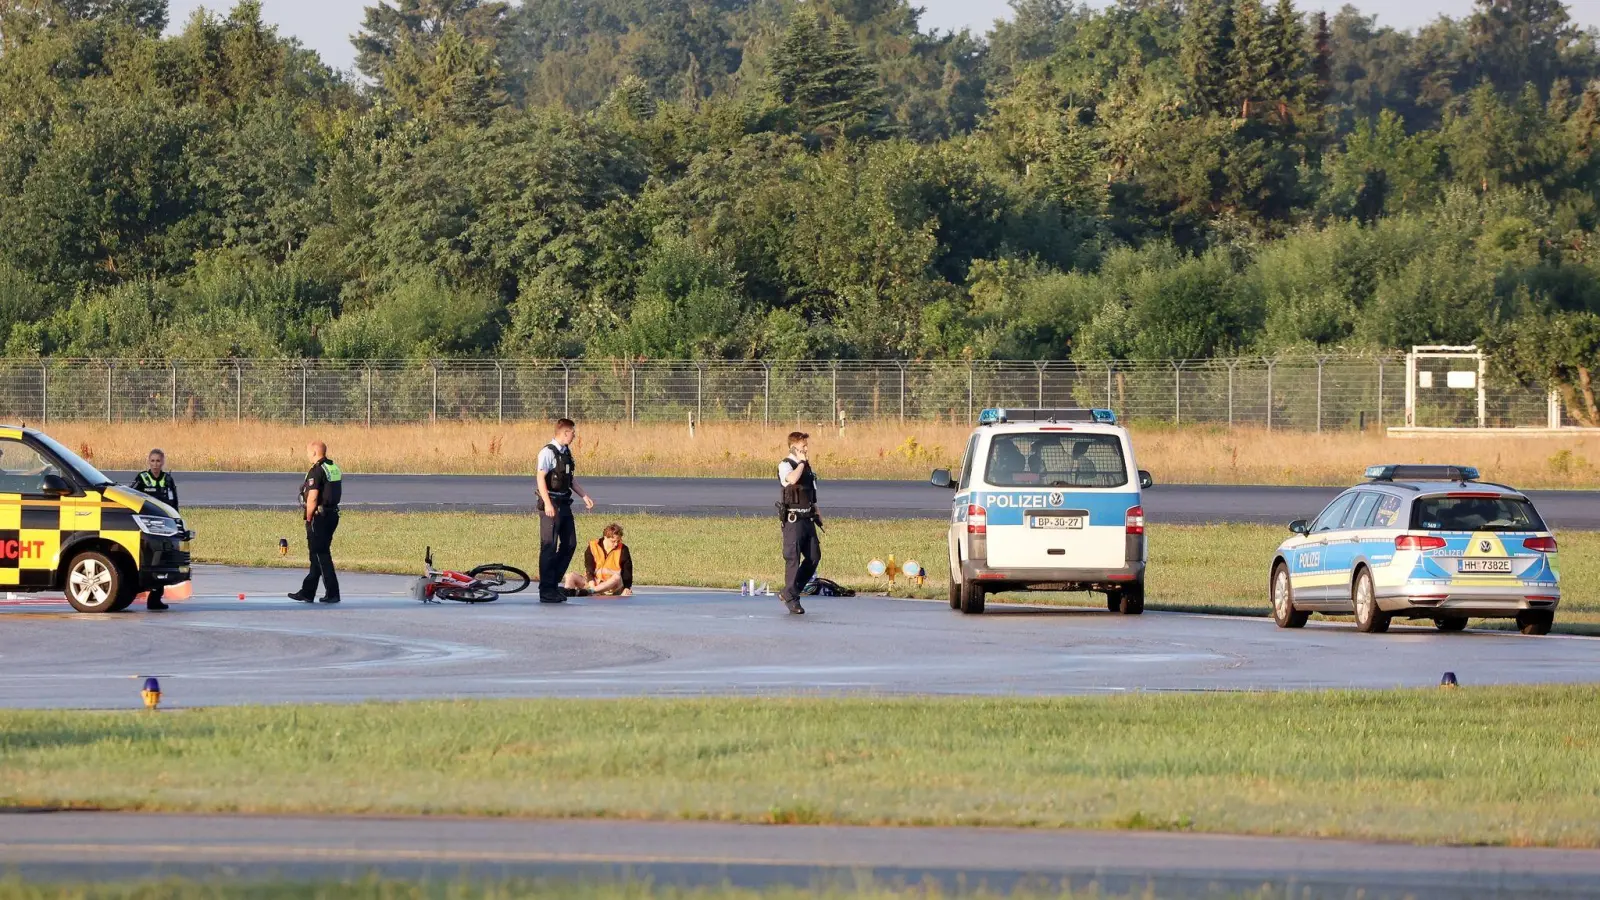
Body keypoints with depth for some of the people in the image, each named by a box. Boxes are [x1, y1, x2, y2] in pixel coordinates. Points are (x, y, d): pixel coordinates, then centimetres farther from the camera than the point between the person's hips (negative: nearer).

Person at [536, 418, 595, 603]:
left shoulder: (566, 452, 13)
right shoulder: (548, 452, -14)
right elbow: (541, 478, -18)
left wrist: (584, 496, 17)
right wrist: (547, 504, -24)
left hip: (564, 503, 9)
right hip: (551, 504, -9)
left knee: (569, 544, 11)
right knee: (549, 547, -5)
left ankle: (554, 582, 22)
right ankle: (546, 591, 0)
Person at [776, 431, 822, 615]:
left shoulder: (807, 467, 15)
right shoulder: (785, 466, -9)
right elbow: (792, 479, -32)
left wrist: (816, 515, 21)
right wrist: (802, 462, -18)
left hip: (807, 518, 8)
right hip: (793, 518, -8)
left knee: (814, 556, 6)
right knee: (793, 558, -6)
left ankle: (789, 592, 17)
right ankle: (791, 599, 1)